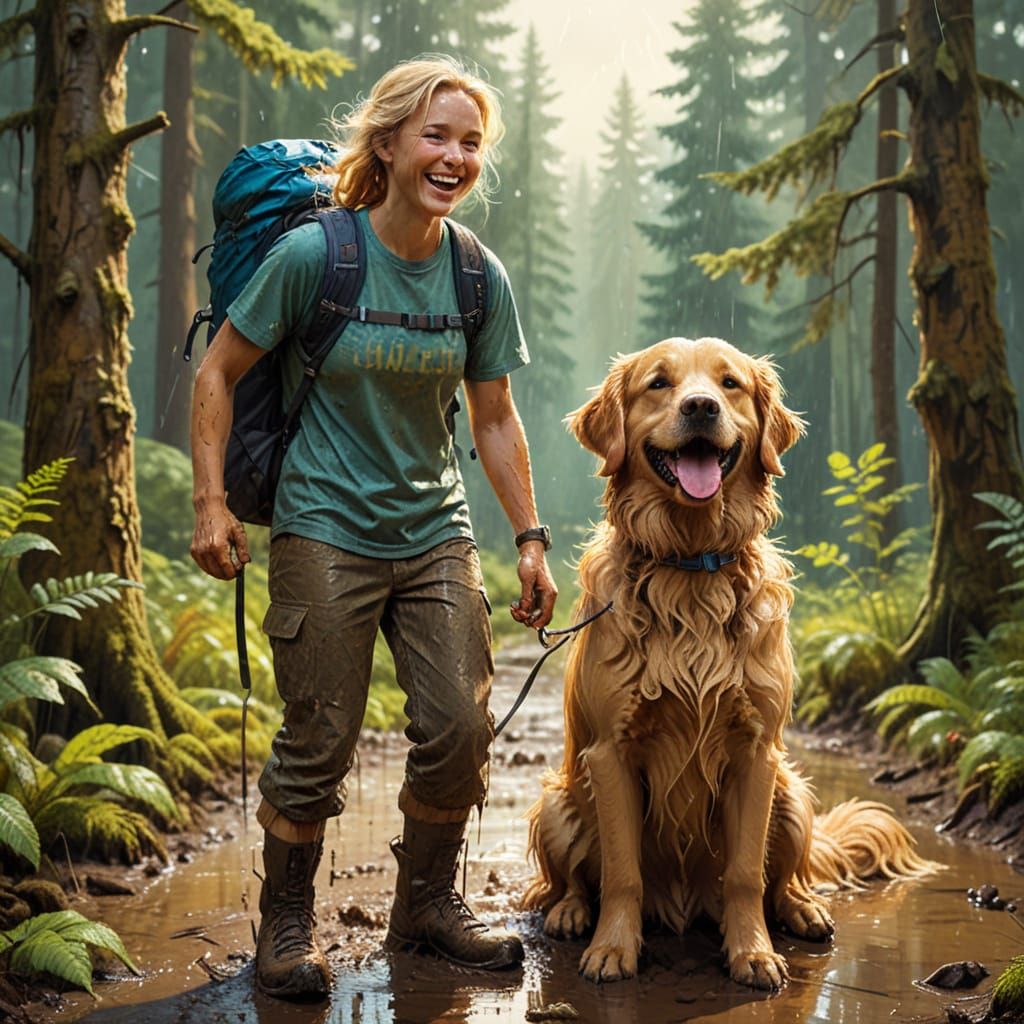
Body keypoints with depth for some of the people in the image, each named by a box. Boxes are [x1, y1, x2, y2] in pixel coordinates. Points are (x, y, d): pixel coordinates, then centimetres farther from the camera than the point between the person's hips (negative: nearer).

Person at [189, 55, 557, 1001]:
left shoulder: (479, 276, 1)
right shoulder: (313, 254, -11)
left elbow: (495, 419, 10)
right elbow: (218, 373, -3)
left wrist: (531, 540, 6)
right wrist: (211, 501, -9)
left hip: (436, 532, 4)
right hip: (325, 527, -4)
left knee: (461, 729, 0)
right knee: (320, 744, -3)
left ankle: (426, 903, 23)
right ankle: (287, 922, 20)